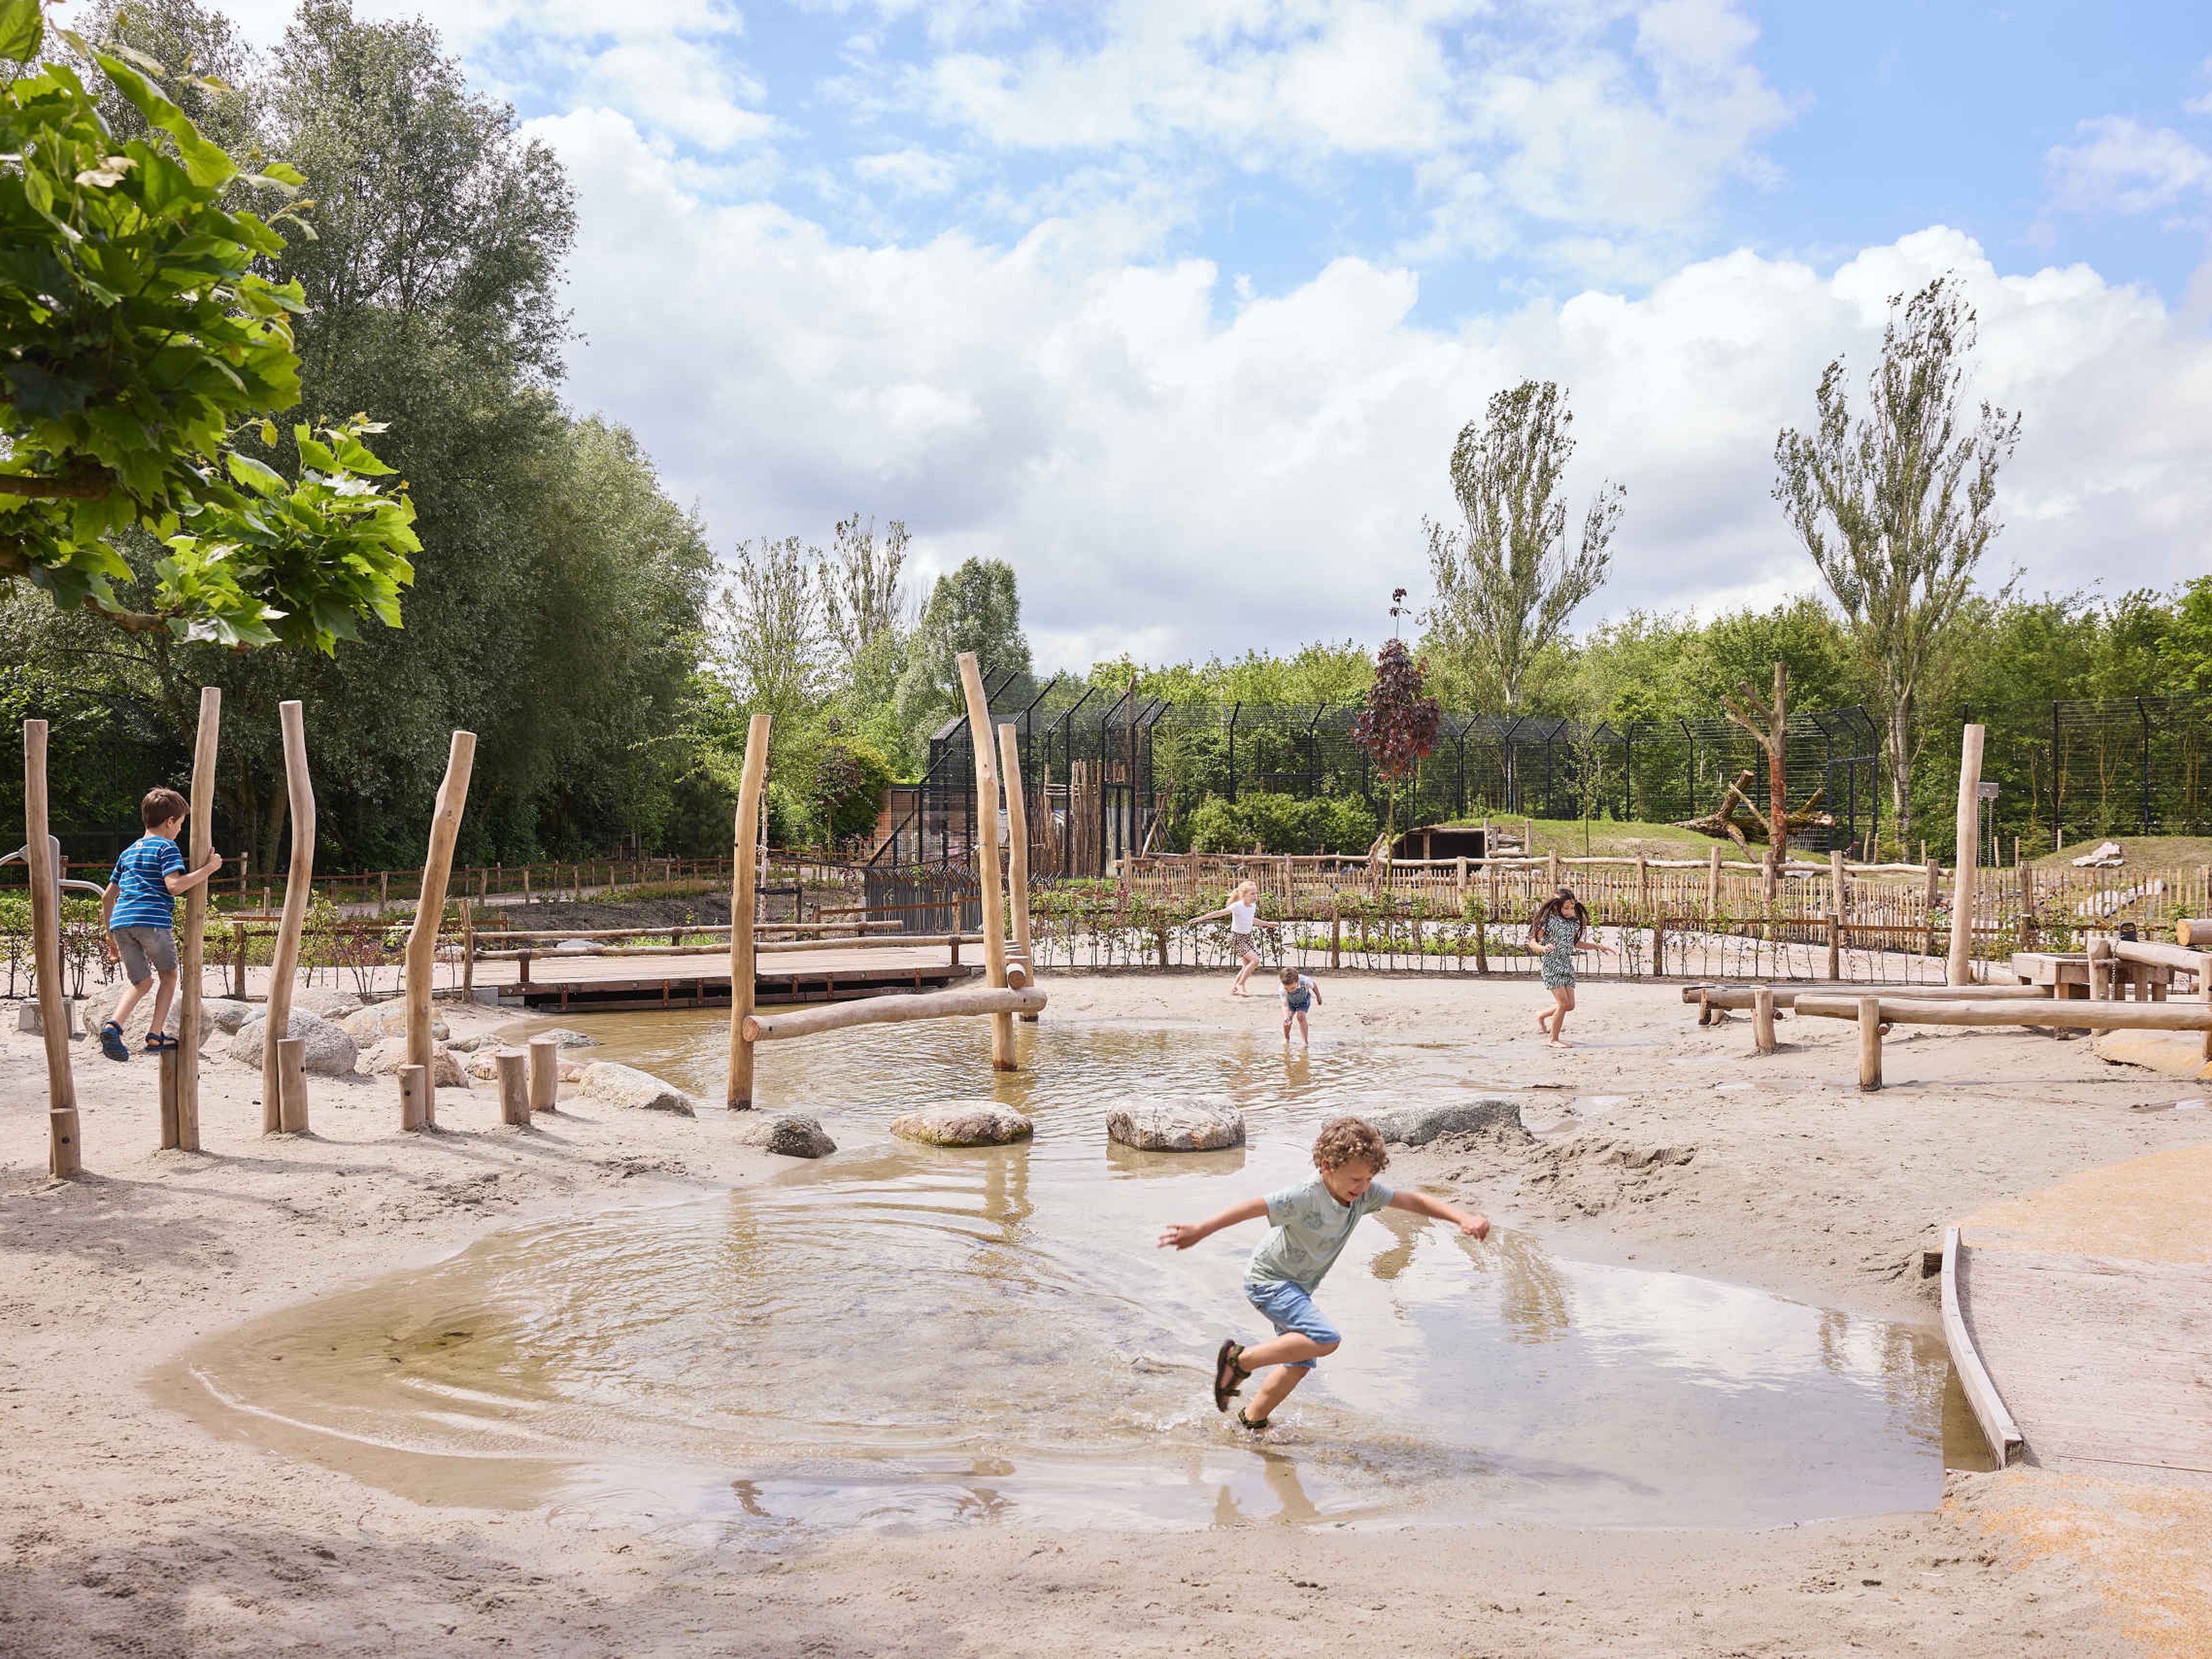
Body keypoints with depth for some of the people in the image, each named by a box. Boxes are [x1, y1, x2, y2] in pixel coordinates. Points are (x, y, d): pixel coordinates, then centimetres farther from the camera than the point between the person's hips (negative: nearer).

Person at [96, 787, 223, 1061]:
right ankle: (155, 1036, 10)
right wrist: (208, 869, -5)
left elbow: (108, 897, 26)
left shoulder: (128, 852, 26)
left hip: (120, 921, 6)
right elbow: (175, 886, -13)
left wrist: (110, 938, 30)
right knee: (169, 976, 14)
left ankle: (113, 1026, -10)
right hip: (153, 920, -6)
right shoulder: (167, 848, 3)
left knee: (142, 983, 14)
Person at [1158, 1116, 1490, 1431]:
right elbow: (1253, 1207, -35)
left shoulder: (1364, 1194, -8)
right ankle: (1240, 1360, -12)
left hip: (1298, 1287, 9)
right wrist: (1201, 1230, -44)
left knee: (1300, 1364, 13)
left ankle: (1252, 1420, 32)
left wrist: (1462, 1217, -15)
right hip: (1268, 1279, -8)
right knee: (1325, 1340, -25)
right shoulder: (1306, 1198, -29)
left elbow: (1412, 1201, -5)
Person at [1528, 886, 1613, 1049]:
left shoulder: (1574, 922, 10)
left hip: (1567, 966, 7)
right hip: (1552, 966, -7)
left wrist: (1598, 946, 21)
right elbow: (1533, 941, -12)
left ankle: (1542, 1016, 29)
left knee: (1570, 1005, 4)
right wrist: (1544, 948, -33)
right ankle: (1553, 1040, 1)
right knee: (1564, 1003, -12)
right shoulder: (1549, 920, -11)